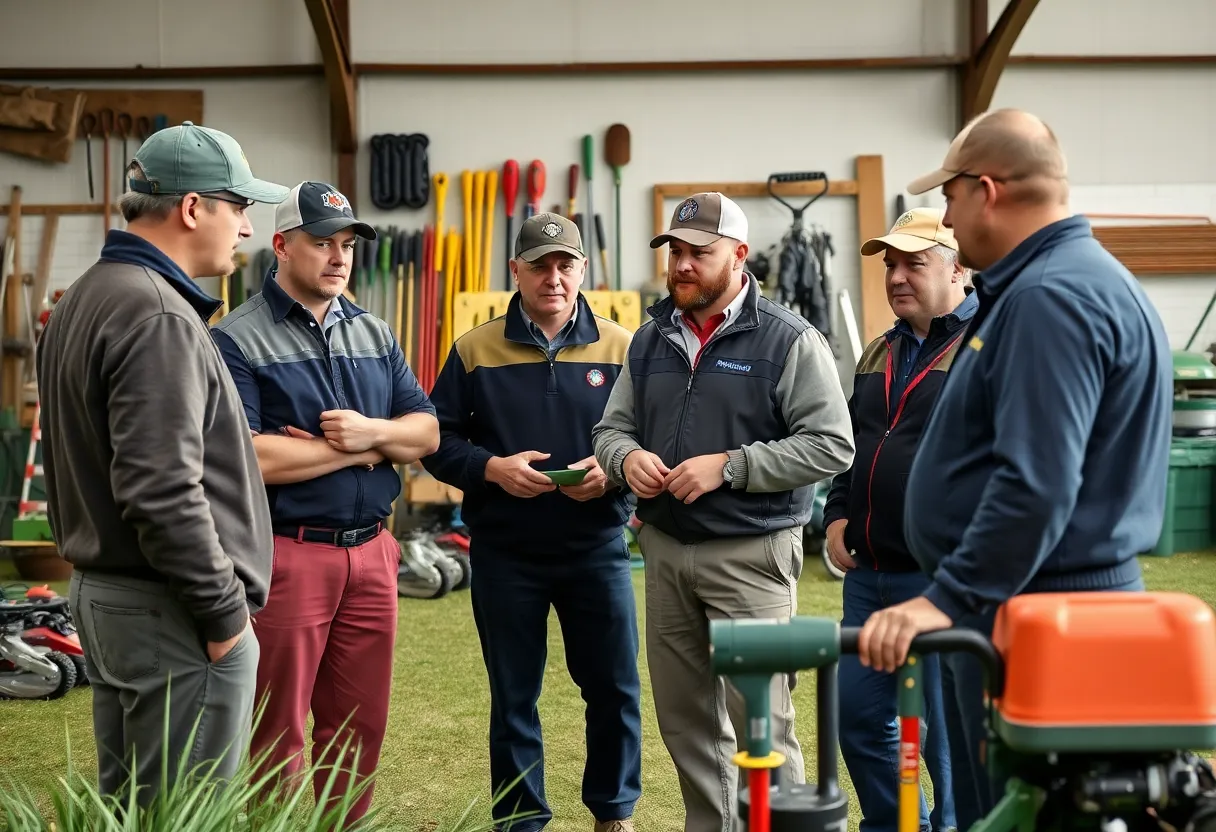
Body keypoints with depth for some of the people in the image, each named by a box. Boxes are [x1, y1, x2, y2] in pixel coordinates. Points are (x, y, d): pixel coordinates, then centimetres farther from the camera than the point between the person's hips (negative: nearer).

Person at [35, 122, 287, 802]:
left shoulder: (85, 298, 13)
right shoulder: (158, 316, -19)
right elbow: (163, 493, -25)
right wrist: (225, 612, -17)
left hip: (100, 591, 10)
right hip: (171, 614, -10)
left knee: (126, 806, 19)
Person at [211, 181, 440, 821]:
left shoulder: (374, 334, 12)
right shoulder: (237, 339, -7)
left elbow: (425, 433, 9)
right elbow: (246, 459, -18)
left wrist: (372, 431, -13)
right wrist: (360, 451, -10)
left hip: (371, 553, 6)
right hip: (286, 556, -5)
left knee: (360, 725, 13)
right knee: (279, 735, 6)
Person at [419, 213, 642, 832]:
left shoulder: (620, 348, 2)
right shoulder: (475, 351, 1)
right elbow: (437, 439, 0)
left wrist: (613, 471, -18)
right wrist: (492, 468, -16)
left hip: (596, 548, 1)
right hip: (504, 552, 0)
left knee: (615, 687, 8)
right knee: (513, 696, 11)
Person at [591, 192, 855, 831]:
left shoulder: (788, 341, -7)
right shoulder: (650, 341, 11)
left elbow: (830, 445, -12)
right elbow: (612, 427, 17)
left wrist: (727, 466, -19)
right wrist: (627, 457, -7)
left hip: (750, 555, -6)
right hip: (665, 549, 6)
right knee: (684, 717, 14)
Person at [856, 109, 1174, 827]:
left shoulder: (1050, 296, -20)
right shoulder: (1081, 277, 15)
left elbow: (1037, 485, -28)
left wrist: (947, 598, -25)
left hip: (1035, 610, -11)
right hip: (1056, 595, 11)